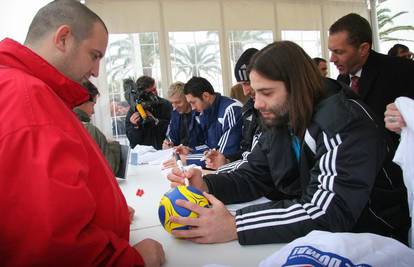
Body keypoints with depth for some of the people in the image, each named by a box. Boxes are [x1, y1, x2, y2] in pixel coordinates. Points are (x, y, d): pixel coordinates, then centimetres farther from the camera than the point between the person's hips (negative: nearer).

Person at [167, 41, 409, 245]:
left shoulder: (347, 123, -24)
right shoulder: (281, 122, -2)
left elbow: (331, 210, -33)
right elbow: (254, 178, 1)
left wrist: (235, 226, -38)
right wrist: (206, 186, -17)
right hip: (318, 236, 6)